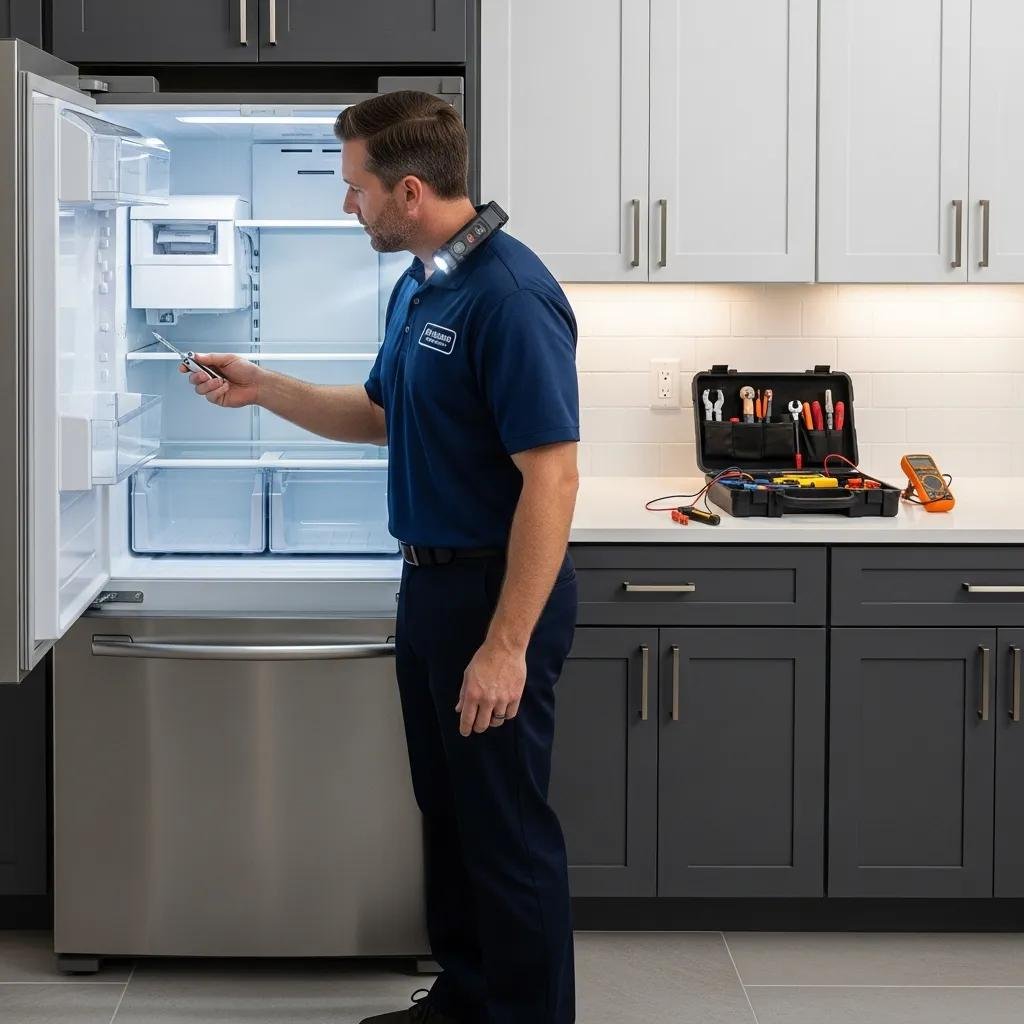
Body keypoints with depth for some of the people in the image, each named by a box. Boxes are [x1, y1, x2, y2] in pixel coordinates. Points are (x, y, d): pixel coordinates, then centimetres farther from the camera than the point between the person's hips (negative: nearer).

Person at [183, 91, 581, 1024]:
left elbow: (551, 476, -25)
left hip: (497, 593, -10)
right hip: (431, 581, 10)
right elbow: (381, 416, 24)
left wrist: (507, 645, -26)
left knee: (508, 828, 1)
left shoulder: (509, 296, -22)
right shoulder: (416, 288, 9)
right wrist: (264, 389, 13)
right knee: (449, 809, 19)